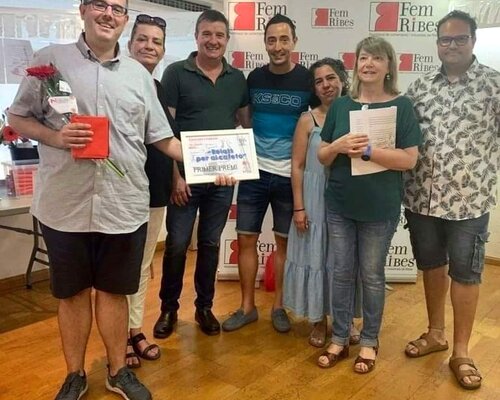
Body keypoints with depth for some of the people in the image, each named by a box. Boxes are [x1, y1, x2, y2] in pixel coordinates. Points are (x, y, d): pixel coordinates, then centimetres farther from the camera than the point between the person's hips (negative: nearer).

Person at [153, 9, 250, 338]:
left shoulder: (238, 79, 8)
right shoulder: (176, 73, -3)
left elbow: (247, 124, 16)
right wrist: (175, 175, -12)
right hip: (185, 175, -3)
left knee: (211, 244, 12)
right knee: (177, 244, 4)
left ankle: (205, 307, 27)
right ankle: (169, 308, 22)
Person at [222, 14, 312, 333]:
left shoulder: (307, 80, -4)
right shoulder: (254, 78, 4)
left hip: (290, 174, -2)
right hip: (255, 171, 2)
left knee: (284, 241, 9)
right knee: (246, 239, 4)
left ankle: (278, 306, 24)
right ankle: (247, 307, 19)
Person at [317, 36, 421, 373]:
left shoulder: (401, 106, -4)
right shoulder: (341, 105, 6)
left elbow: (409, 159, -11)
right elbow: (322, 156, 7)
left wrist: (367, 150, -22)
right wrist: (339, 146, -14)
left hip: (380, 208, -3)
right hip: (340, 205, 3)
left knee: (372, 275, 9)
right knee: (341, 272, 10)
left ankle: (369, 341, 27)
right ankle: (340, 339, 25)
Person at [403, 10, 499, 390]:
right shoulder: (419, 87, 7)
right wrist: (405, 187, 1)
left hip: (469, 199, -3)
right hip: (422, 197, 3)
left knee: (465, 273, 7)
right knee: (431, 265, 16)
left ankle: (461, 351, 21)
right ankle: (436, 333, 35)